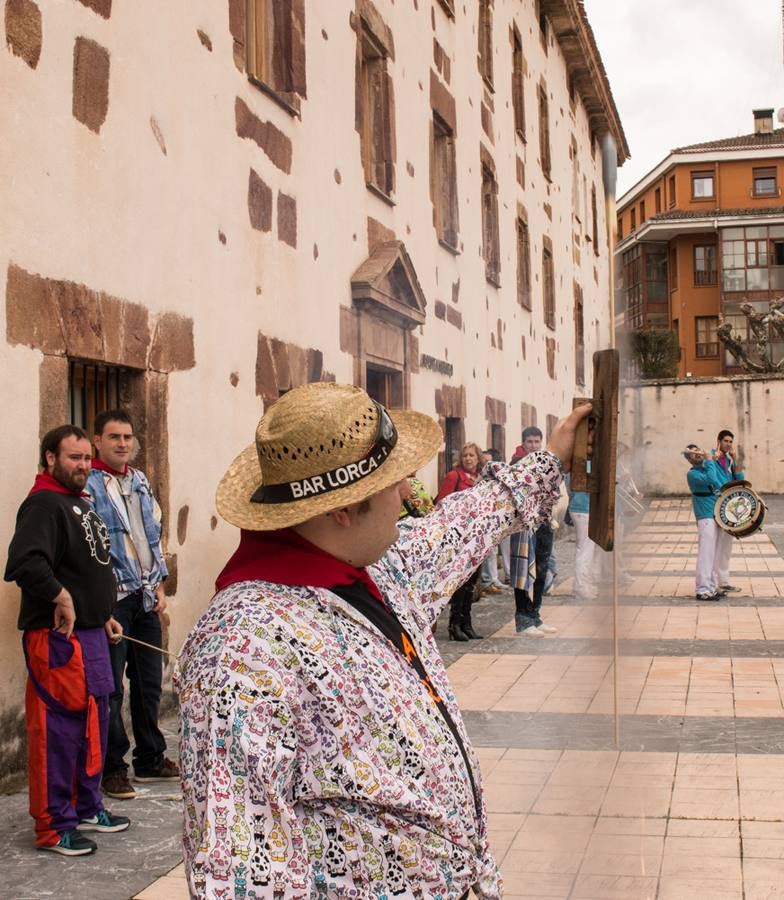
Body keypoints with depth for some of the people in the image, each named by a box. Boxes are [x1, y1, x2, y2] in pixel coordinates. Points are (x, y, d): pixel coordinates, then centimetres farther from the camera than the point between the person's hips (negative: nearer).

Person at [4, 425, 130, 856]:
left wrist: (104, 616, 23)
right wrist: (61, 598, -23)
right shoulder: (44, 504, -15)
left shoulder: (80, 503, 17)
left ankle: (86, 807, 30)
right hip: (58, 638, -10)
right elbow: (25, 562, -31)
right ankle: (53, 828, 5)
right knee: (58, 730, -4)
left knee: (93, 723, 17)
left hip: (90, 633, 10)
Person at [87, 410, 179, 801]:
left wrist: (159, 584, 14)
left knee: (149, 682, 14)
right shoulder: (88, 484, -8)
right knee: (110, 688, -1)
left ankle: (150, 759, 26)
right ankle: (111, 768, 10)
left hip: (144, 595, 7)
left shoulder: (140, 482, 15)